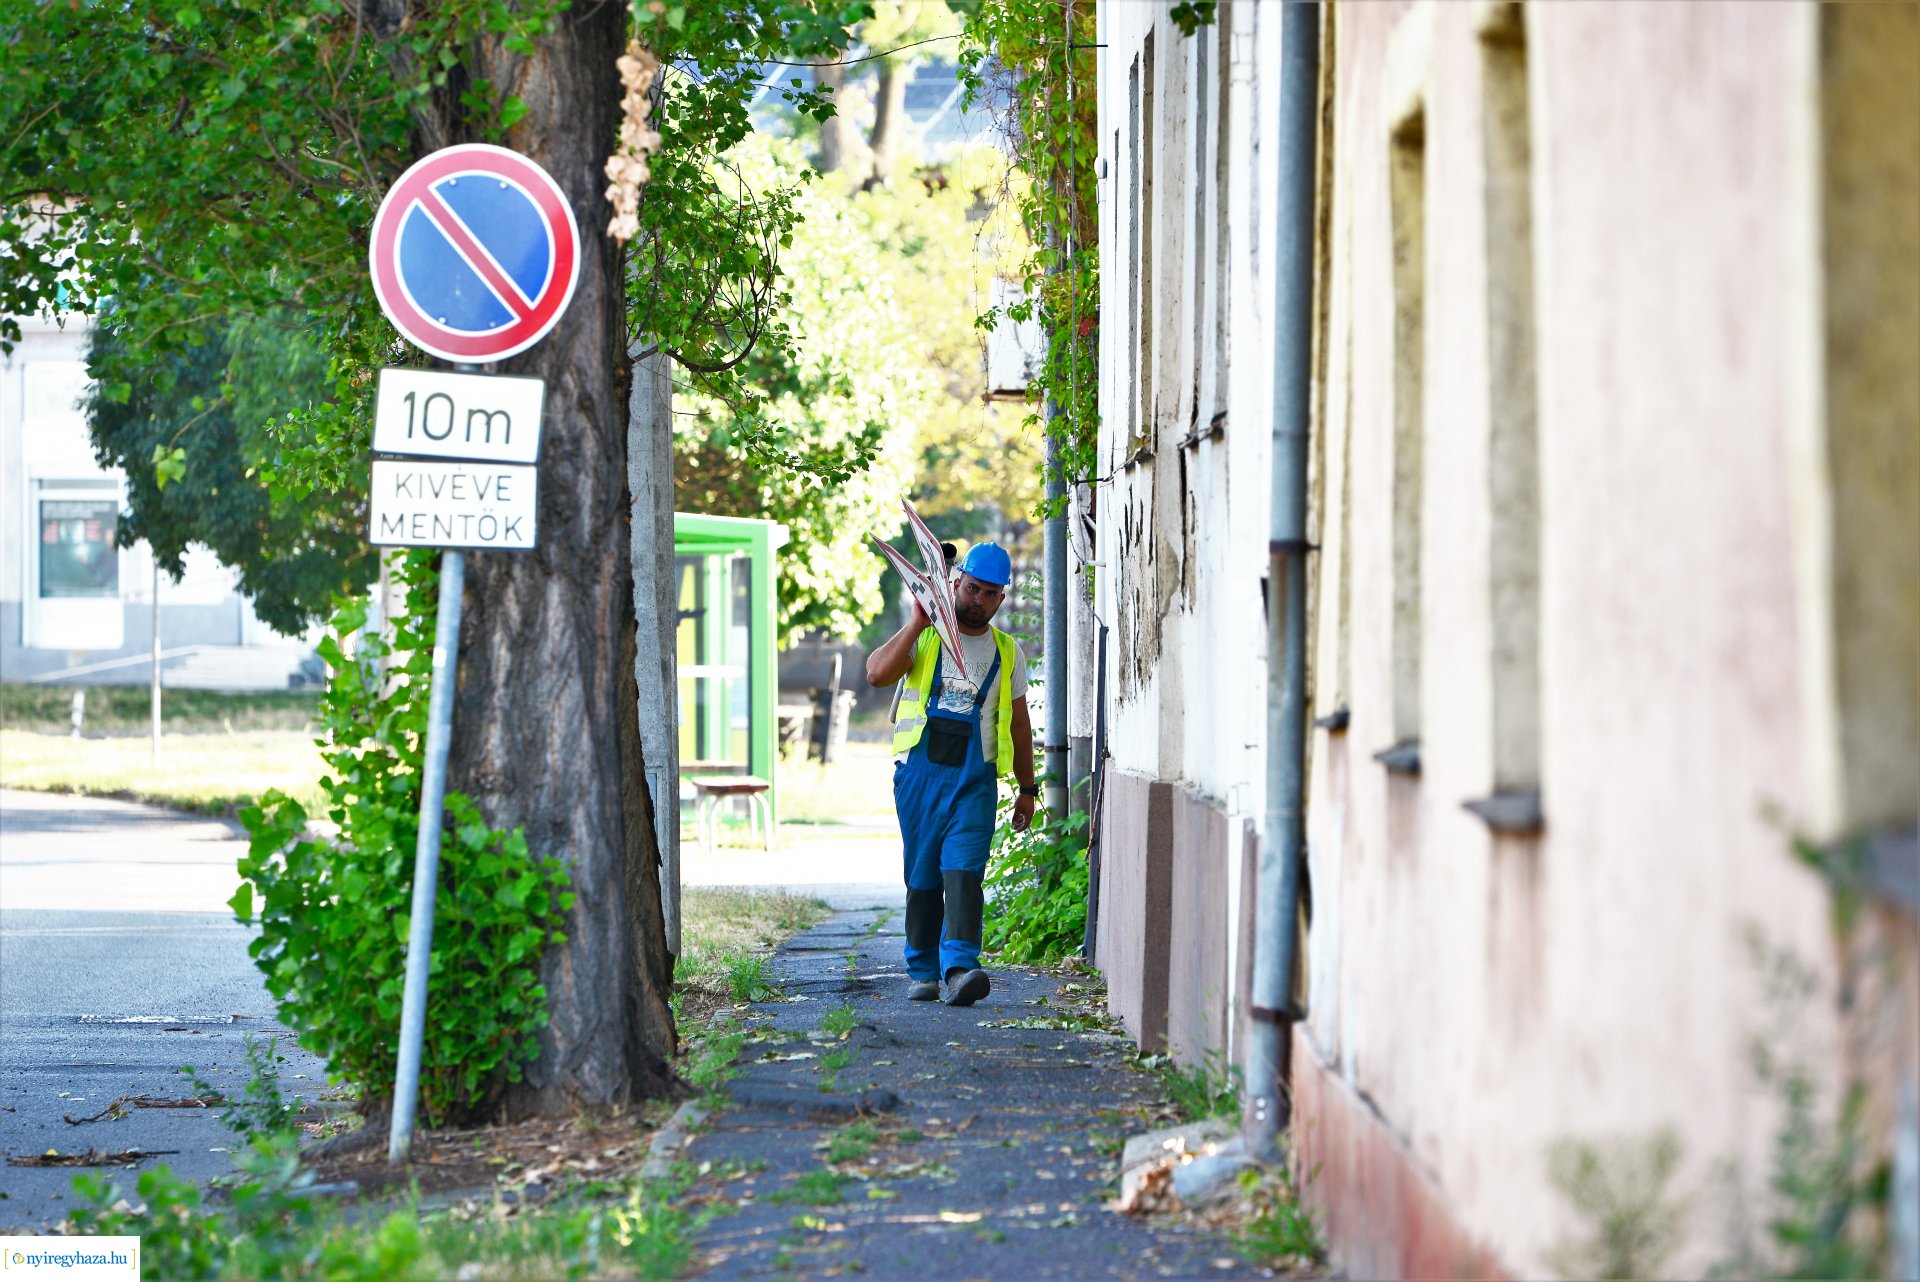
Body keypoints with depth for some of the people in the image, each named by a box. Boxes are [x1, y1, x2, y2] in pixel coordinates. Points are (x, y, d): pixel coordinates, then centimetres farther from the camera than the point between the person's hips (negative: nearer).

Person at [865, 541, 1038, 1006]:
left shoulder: (1007, 652, 15)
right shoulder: (924, 636, 8)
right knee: (923, 877, 4)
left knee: (963, 872, -15)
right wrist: (917, 623, -11)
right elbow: (877, 673, -10)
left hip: (975, 779, 0)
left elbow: (1018, 723, 20)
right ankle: (923, 971, 15)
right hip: (919, 772, 0)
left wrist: (1027, 788, 18)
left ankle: (958, 968, -26)